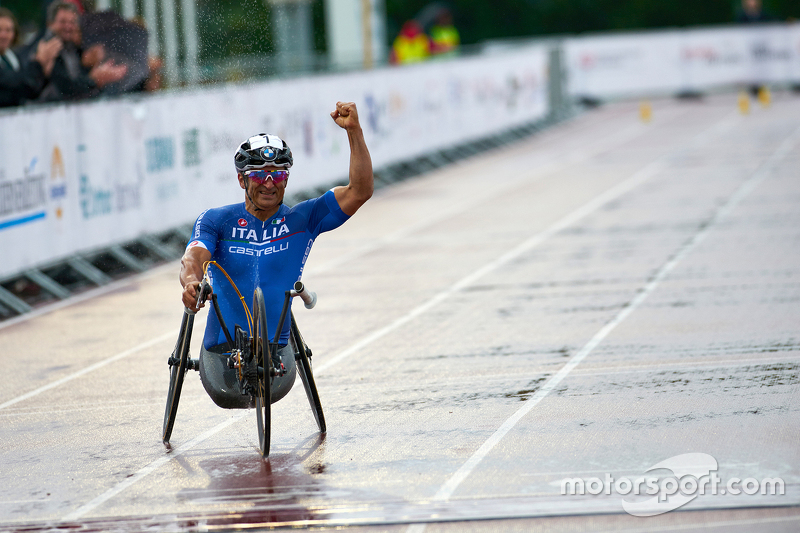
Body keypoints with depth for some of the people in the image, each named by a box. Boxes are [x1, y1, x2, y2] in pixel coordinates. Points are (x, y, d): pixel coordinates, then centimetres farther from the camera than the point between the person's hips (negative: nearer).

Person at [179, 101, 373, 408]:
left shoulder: (302, 219, 4)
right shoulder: (216, 221, 4)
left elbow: (360, 191, -4)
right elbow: (194, 256, -13)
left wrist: (354, 130, -14)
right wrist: (191, 281, -39)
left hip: (275, 346, 0)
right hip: (222, 345, 0)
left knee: (272, 391, -24)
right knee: (228, 395, -21)